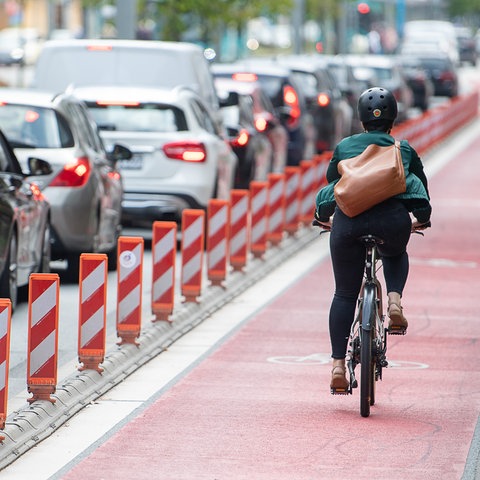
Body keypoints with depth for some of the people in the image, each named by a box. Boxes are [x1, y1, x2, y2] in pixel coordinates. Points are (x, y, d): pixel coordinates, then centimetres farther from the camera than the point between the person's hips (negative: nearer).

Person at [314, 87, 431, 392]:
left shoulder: (344, 147, 25)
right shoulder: (404, 149, 23)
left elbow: (331, 182, 36)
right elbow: (421, 185, 34)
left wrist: (324, 217, 53)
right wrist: (421, 218, 52)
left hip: (348, 219, 0)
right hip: (392, 218, 0)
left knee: (345, 294, 10)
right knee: (396, 255, 34)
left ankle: (338, 364, 1)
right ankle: (394, 301, 5)